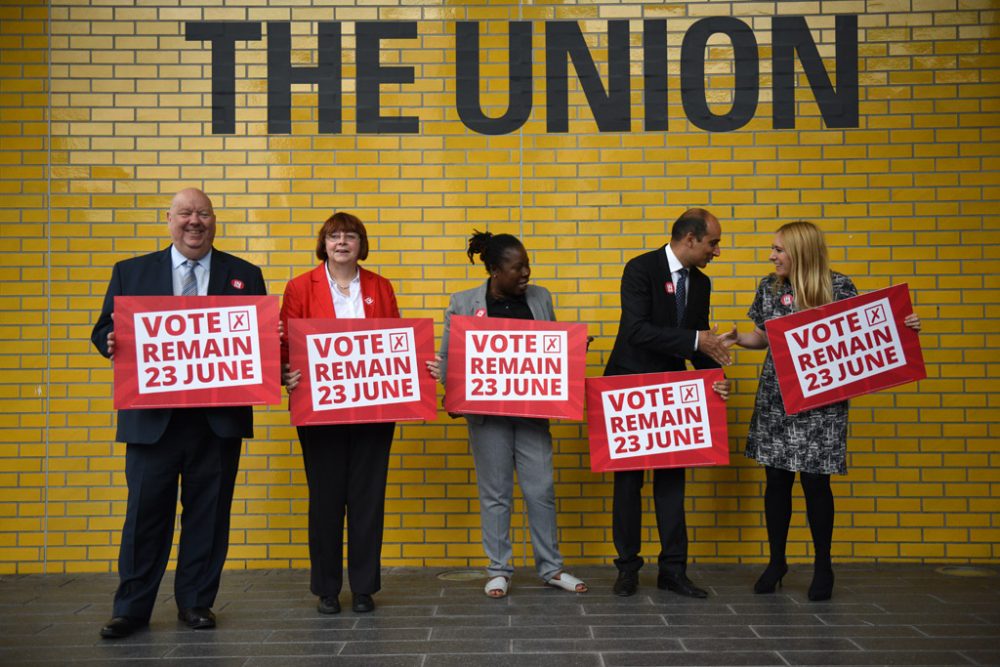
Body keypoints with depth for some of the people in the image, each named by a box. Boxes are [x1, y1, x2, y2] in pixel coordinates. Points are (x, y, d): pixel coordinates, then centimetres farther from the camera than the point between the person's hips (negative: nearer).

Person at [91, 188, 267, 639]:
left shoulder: (245, 276, 8)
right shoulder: (130, 273, 9)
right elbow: (105, 331, 8)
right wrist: (112, 343, -14)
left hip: (219, 417, 0)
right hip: (151, 416, 0)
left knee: (208, 513, 8)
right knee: (145, 512, 5)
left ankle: (196, 602, 22)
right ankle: (132, 608, 18)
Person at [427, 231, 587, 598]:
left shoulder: (540, 298, 5)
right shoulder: (462, 303, -2)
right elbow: (448, 356, 1)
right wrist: (436, 371, -19)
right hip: (487, 412, -2)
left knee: (541, 488, 5)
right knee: (495, 493, 7)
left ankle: (551, 567, 20)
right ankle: (499, 570, 20)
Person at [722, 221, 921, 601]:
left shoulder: (838, 286, -6)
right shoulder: (769, 287, 5)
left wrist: (902, 328, -15)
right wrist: (736, 338, -5)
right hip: (776, 398, 3)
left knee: (815, 482, 0)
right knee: (776, 480, 6)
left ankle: (823, 567, 19)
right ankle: (776, 562, 23)